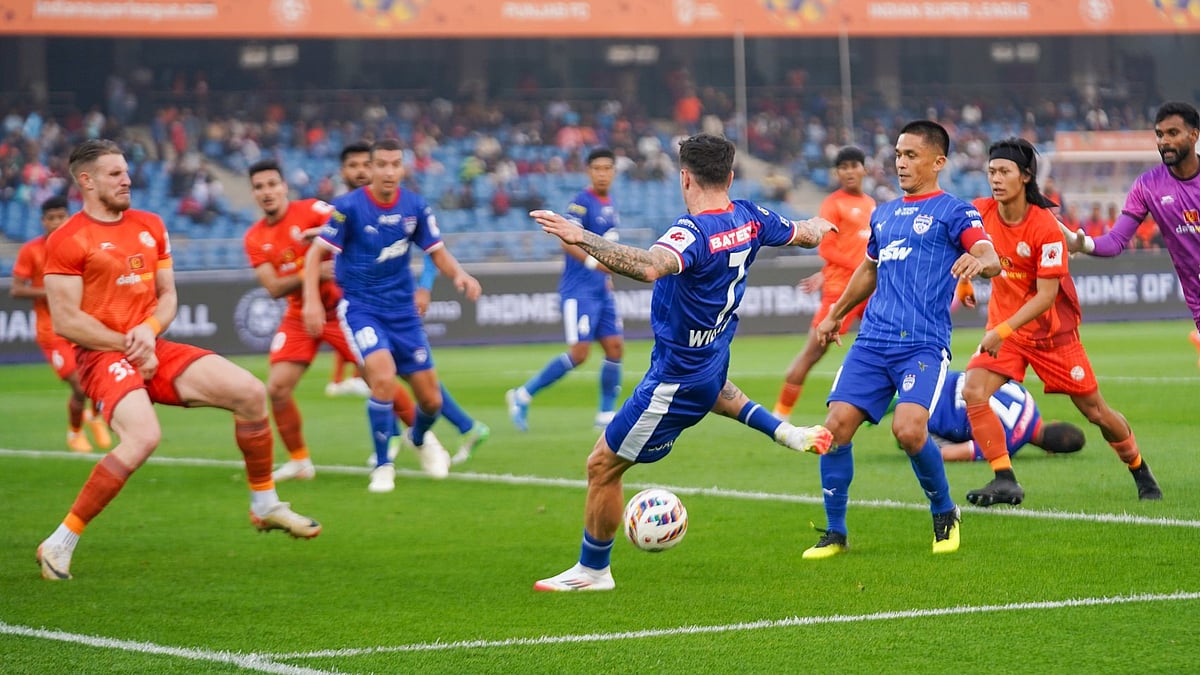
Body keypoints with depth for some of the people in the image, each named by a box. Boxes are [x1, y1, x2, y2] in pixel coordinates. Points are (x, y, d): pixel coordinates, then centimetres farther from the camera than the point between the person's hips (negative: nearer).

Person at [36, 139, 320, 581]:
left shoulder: (150, 226, 13)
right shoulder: (67, 241, -9)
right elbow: (65, 321, -13)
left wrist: (149, 330, -7)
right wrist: (127, 345, -12)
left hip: (153, 349, 7)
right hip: (102, 357, -7)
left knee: (250, 392, -4)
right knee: (143, 437, -32)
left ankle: (265, 506, 14)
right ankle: (60, 544, -22)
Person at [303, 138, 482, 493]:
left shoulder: (415, 207, -3)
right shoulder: (349, 207, -13)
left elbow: (437, 252, 5)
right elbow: (315, 253, -10)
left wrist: (459, 274, -16)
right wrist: (312, 300, -23)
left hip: (402, 310, 4)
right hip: (361, 307, -4)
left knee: (431, 399, 3)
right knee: (383, 377, -28)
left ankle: (419, 438, 42)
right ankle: (383, 465, -8)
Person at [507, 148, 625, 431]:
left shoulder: (610, 205, 13)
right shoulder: (582, 202, -12)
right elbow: (567, 240, -24)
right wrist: (594, 262, -33)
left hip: (602, 291, 8)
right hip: (578, 289, -8)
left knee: (615, 348, 2)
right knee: (579, 353, -13)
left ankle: (607, 413, 11)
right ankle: (523, 395, -1)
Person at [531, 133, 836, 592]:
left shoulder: (693, 232, -32)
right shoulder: (749, 218, -6)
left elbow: (649, 266, -54)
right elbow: (804, 235, 14)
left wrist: (580, 238, -55)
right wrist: (822, 224, 38)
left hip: (677, 379, -9)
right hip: (715, 360, 9)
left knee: (603, 466, 3)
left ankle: (593, 570, 15)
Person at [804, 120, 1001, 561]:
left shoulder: (952, 212, 1)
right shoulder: (884, 215, 21)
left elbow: (991, 259, -15)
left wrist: (979, 261, -38)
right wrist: (835, 315, 41)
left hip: (923, 344, -6)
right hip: (872, 341, 6)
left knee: (909, 430, -23)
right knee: (837, 425, -8)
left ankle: (945, 515, 5)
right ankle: (834, 533, 5)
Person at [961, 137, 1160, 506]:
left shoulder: (1046, 227, -23)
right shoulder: (980, 212, -9)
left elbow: (1046, 295, -25)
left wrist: (1003, 331, -31)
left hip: (1051, 328, -4)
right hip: (1003, 326, 4)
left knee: (1095, 410, 4)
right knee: (973, 391, -21)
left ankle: (1141, 473, 28)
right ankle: (1005, 481, -16)